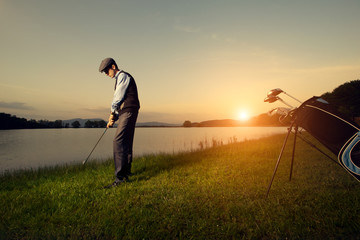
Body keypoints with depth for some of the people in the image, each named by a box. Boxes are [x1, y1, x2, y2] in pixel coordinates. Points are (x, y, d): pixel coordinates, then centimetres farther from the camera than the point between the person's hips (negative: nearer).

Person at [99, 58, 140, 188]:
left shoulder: (123, 76, -4)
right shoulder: (119, 79, 27)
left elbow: (118, 97, -8)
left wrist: (112, 112, 8)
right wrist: (113, 119, 13)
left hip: (128, 112, -10)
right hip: (125, 113, 10)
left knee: (118, 142, -19)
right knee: (126, 143, 13)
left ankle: (120, 177, -24)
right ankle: (127, 171, 23)